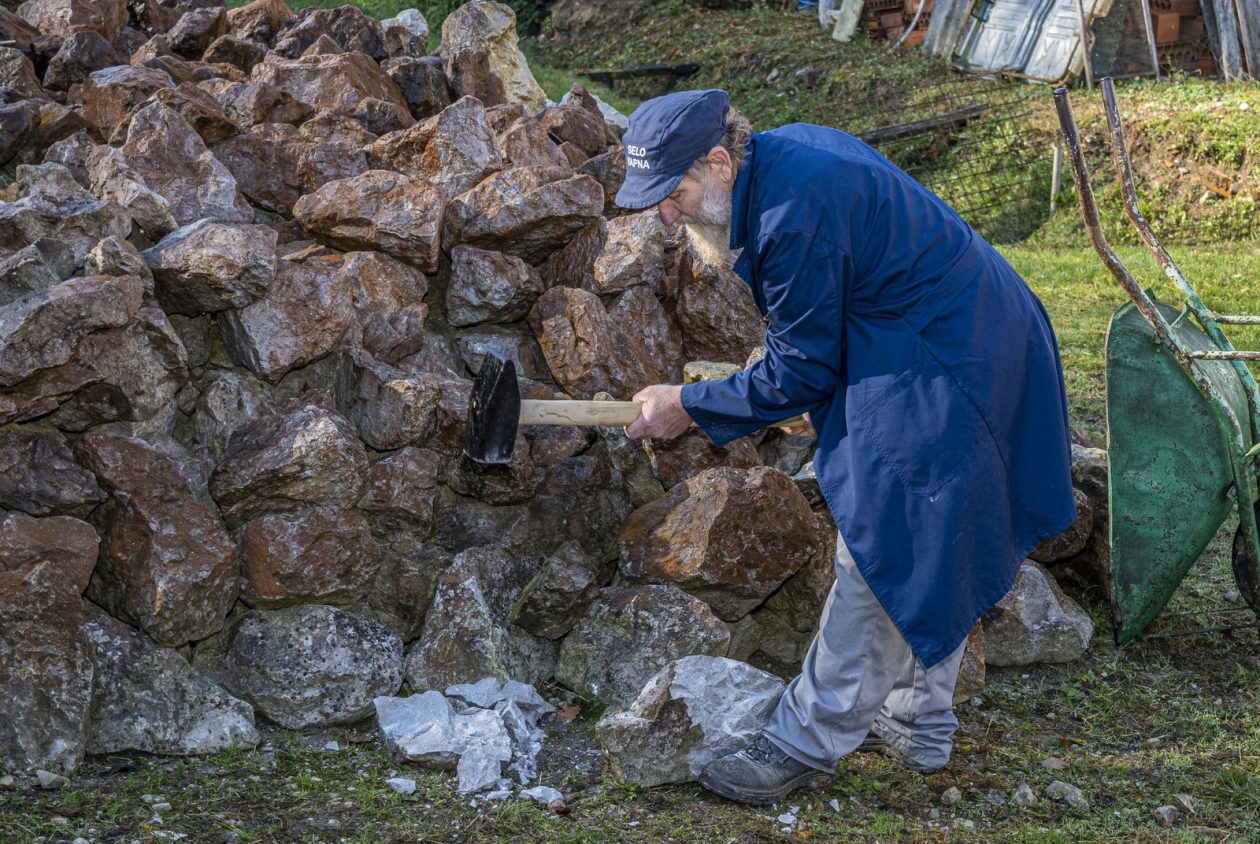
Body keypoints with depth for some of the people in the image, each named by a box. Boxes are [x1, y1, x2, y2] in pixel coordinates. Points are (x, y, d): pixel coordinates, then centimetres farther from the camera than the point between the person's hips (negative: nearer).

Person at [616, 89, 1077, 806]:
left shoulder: (795, 212, -27)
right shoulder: (778, 152, 5)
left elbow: (800, 375, -17)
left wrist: (687, 407, -8)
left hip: (943, 365, -11)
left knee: (886, 553, -5)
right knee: (928, 555, 18)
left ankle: (808, 743, 2)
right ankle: (920, 724, 31)